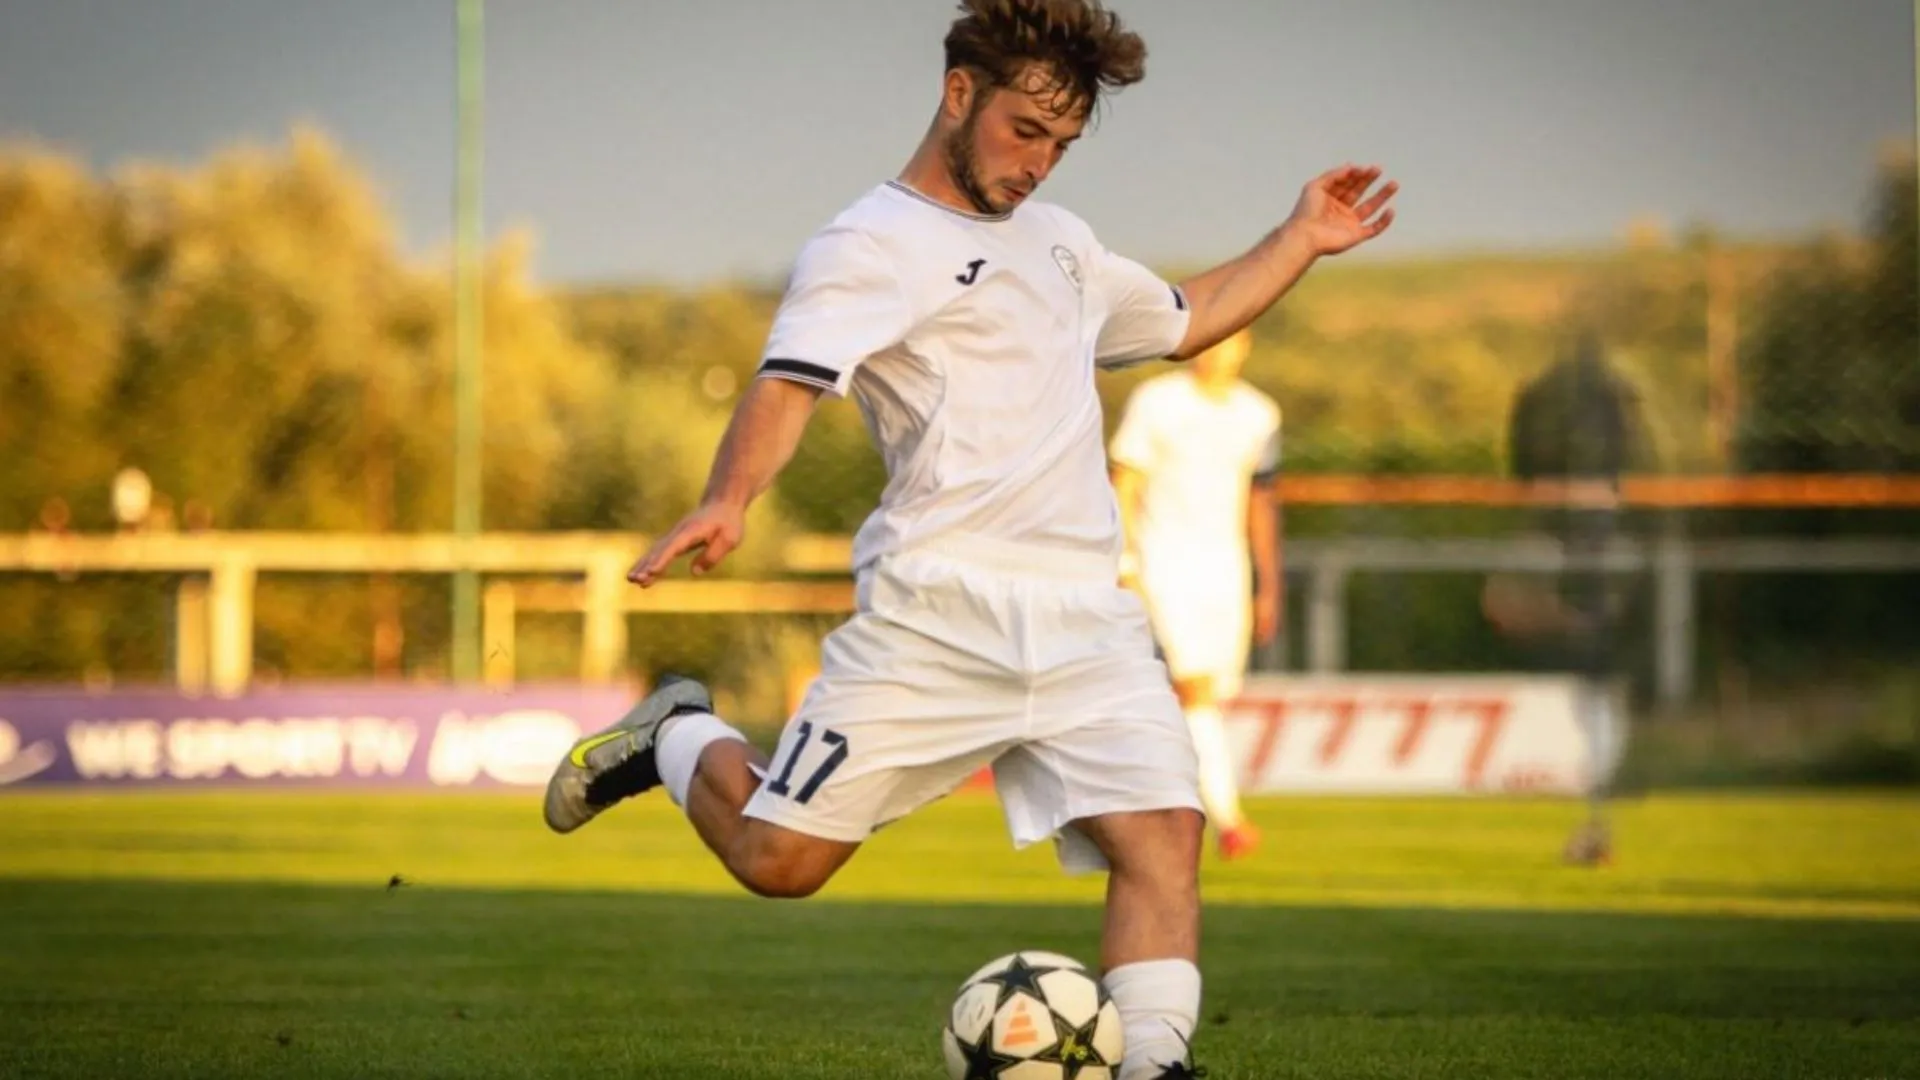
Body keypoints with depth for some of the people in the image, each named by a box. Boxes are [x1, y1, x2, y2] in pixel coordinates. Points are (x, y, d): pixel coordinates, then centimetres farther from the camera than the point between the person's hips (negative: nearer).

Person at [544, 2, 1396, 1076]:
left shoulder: (1058, 239, 24)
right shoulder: (872, 245, -2)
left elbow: (1186, 321, 41)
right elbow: (791, 380, -18)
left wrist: (1300, 241, 30)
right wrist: (730, 501, -36)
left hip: (1089, 618, 6)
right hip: (934, 614, -6)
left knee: (1164, 832, -15)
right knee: (778, 856, -3)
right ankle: (680, 739, 27)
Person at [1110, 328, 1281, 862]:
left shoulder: (1259, 414, 9)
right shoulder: (1155, 401, -4)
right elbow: (1124, 487, -3)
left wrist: (1269, 587, 16)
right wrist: (1125, 570, -10)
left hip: (1226, 567, 5)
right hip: (1165, 562, -5)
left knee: (1209, 698, 3)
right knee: (1196, 685, -19)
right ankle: (1228, 818, -27)